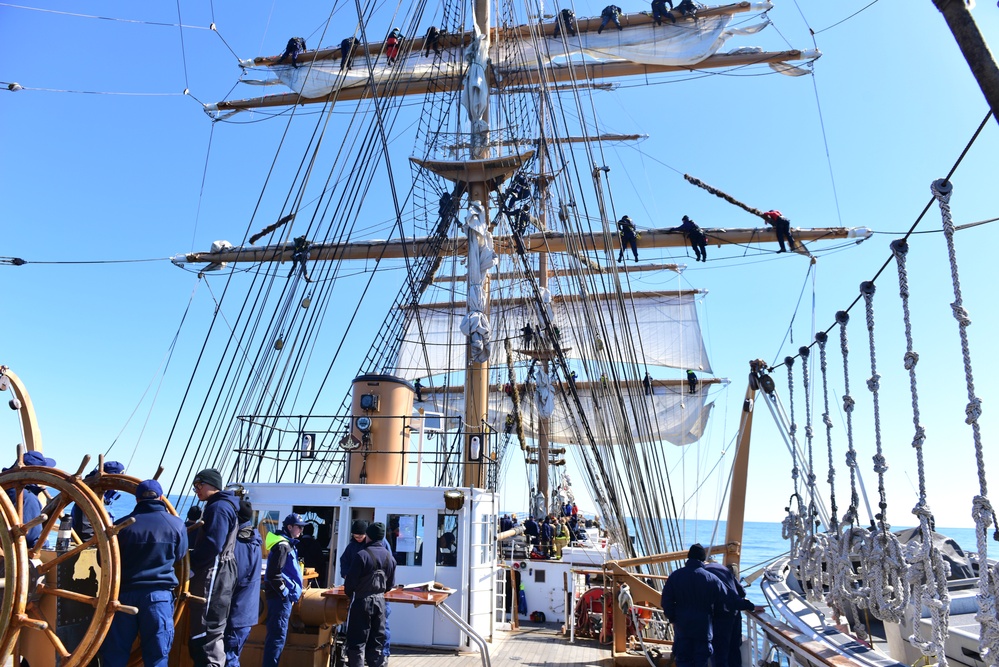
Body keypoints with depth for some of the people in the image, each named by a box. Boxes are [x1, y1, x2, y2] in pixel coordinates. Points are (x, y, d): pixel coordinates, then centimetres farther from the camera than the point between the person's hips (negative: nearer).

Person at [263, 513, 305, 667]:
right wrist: (285, 593, -16)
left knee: (275, 634, 15)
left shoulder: (288, 544, 15)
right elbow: (273, 574, -22)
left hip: (282, 596, 10)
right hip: (280, 597, -10)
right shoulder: (282, 545, -16)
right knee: (278, 635, -6)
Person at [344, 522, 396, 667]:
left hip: (362, 601, -5)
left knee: (357, 641, 2)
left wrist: (349, 594, 8)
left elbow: (351, 580, -12)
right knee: (376, 641, 14)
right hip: (380, 601, 5)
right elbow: (391, 584, 10)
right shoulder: (390, 557, 4)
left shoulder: (362, 554, -15)